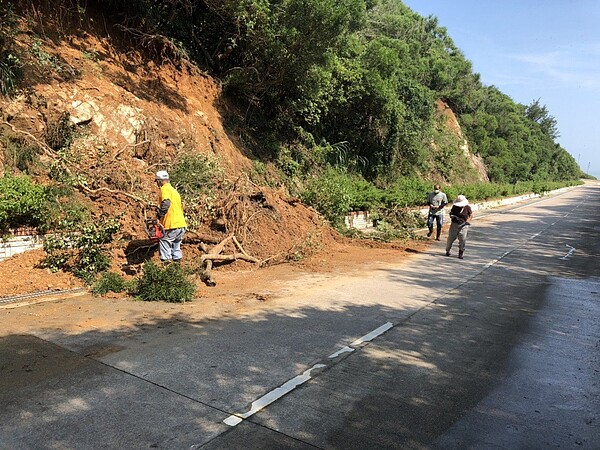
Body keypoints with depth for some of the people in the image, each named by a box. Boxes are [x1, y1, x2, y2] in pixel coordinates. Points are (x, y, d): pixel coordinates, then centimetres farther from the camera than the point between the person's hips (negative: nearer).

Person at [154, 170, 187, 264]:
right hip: (182, 225, 9)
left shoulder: (165, 189, -4)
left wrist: (158, 217, -21)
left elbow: (166, 204, -24)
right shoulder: (174, 190, 22)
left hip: (172, 226, -9)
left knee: (164, 244, -4)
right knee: (176, 247, 18)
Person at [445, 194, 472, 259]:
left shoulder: (467, 207, -3)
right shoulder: (454, 207, 2)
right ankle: (447, 251, 23)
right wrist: (451, 216, -6)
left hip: (463, 225, -2)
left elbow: (471, 215, 5)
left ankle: (460, 253, 4)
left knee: (462, 239, -9)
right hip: (454, 224, 2)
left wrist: (468, 221, -10)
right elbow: (451, 213, 17)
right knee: (451, 237, 4)